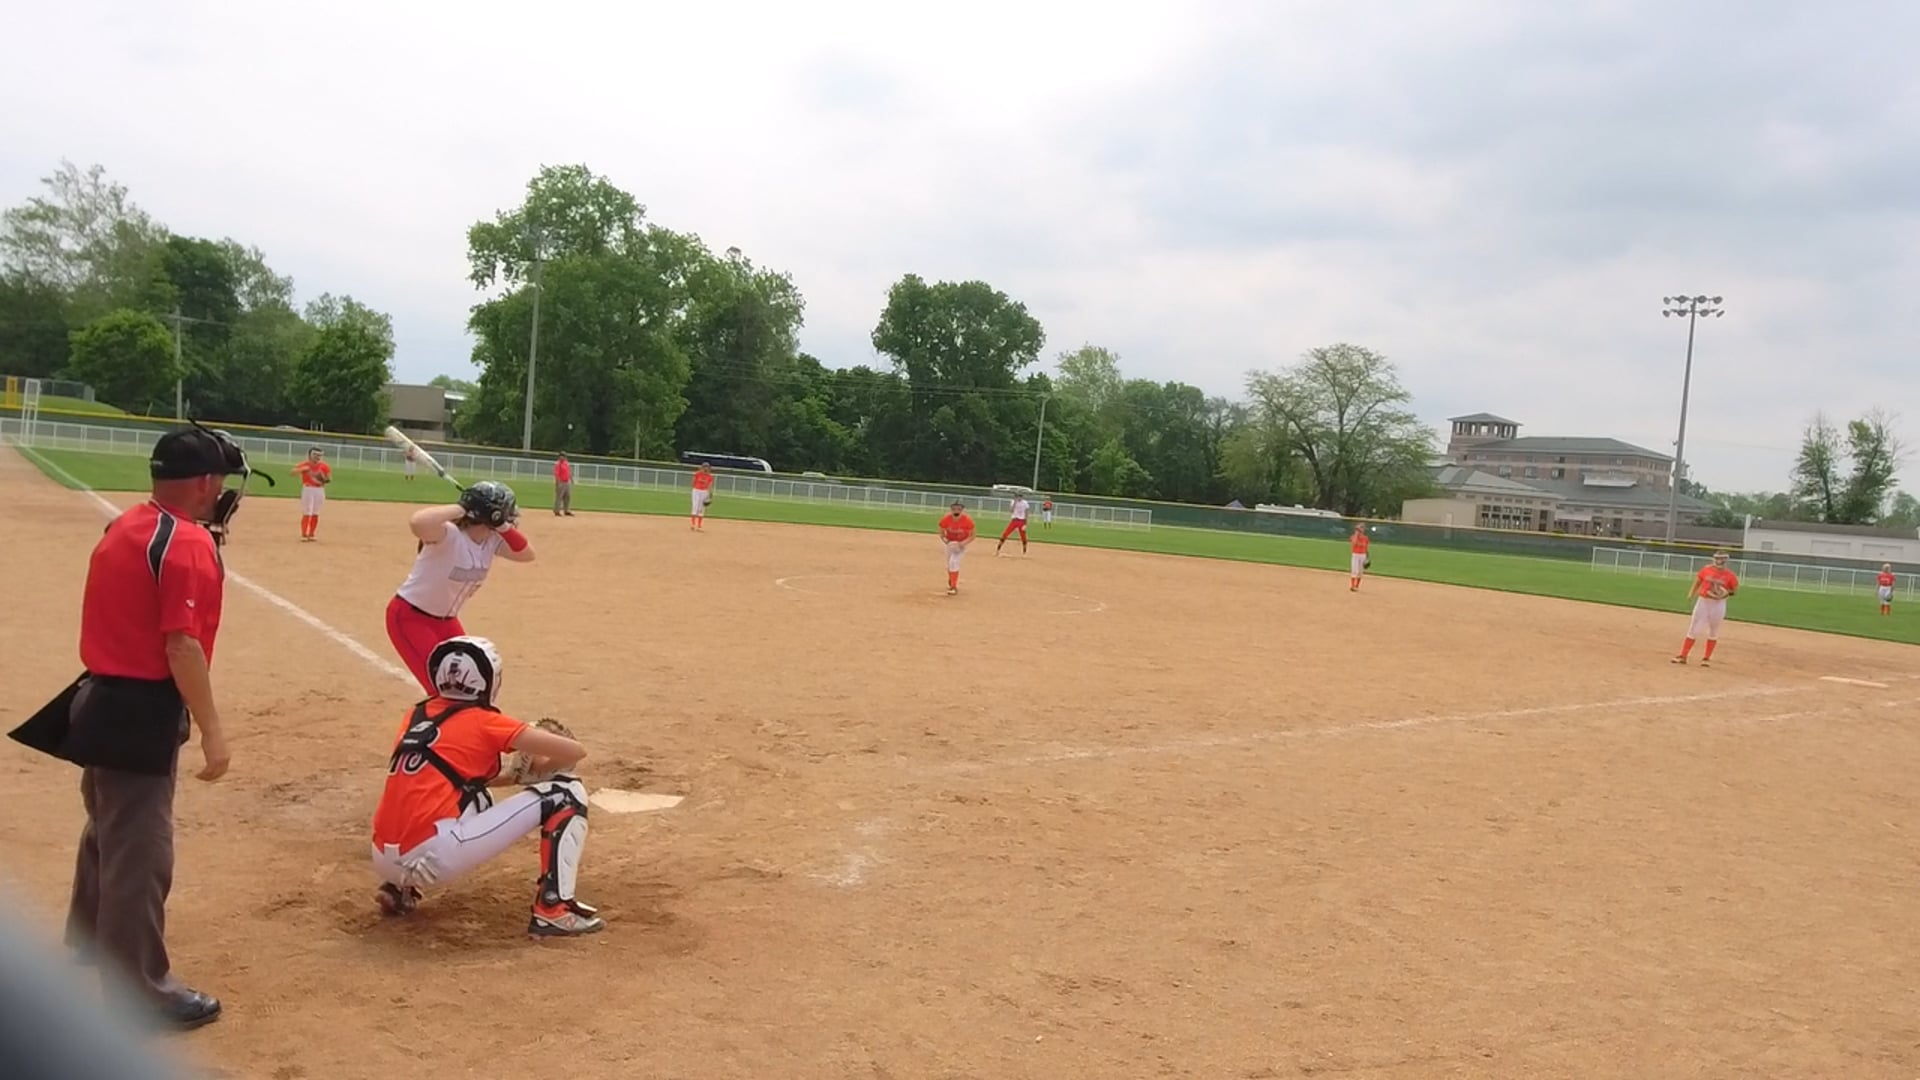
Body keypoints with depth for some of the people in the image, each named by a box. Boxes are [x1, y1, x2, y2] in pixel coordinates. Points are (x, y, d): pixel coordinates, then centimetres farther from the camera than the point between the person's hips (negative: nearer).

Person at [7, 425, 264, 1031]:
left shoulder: (126, 527, 10)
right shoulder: (189, 543, -18)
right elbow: (182, 645, -23)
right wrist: (211, 730, -21)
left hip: (103, 698, 10)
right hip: (141, 712, -10)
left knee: (109, 828, 28)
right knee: (139, 851, -3)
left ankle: (90, 940, 48)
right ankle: (141, 991, 6)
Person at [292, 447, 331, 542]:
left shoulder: (324, 466, 3)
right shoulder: (304, 465, -5)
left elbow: (330, 479, 6)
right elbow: (293, 472, -15)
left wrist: (325, 480, -16)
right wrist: (302, 469, -32)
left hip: (320, 490, 3)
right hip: (308, 489, -3)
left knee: (315, 514, 8)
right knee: (306, 513, -5)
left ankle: (311, 534, 16)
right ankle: (304, 534, 0)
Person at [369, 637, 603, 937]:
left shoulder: (418, 714, 17)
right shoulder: (484, 721, 0)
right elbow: (575, 751, -2)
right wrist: (542, 767, 19)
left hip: (384, 860, 8)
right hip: (434, 857, -7)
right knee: (567, 793, 1)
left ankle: (398, 887, 25)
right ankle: (554, 909, -4)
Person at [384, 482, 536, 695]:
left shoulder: (492, 540, -6)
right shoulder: (449, 535, -30)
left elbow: (526, 554, -6)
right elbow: (418, 522, -50)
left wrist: (505, 527, -20)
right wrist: (460, 509, -37)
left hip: (445, 620, 8)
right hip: (409, 617, -8)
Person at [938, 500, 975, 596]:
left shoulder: (968, 521, -32)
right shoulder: (945, 520, -27)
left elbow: (972, 536, -22)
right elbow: (942, 534, -12)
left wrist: (963, 543, -37)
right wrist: (945, 541, -30)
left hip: (962, 543, -3)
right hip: (949, 542, 3)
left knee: (954, 561, -21)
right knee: (949, 563, 18)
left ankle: (954, 587, -12)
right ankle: (951, 581, 49)